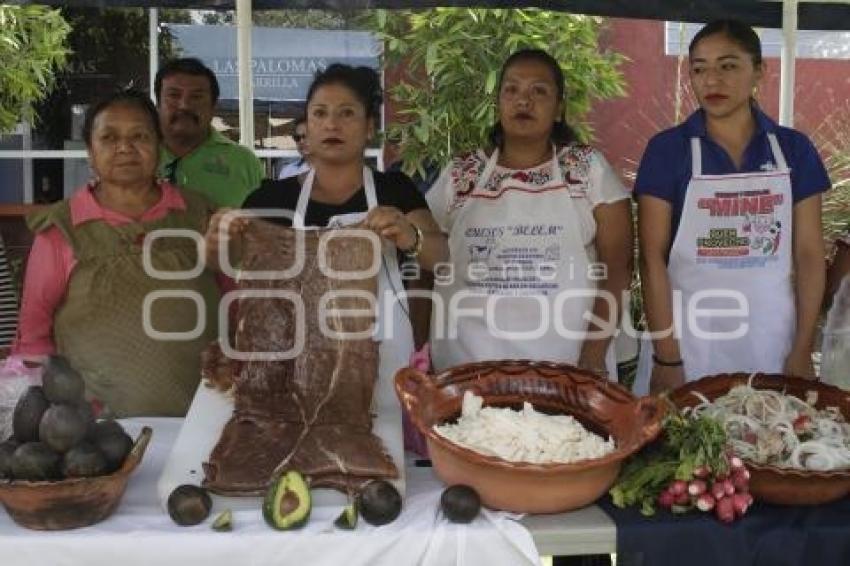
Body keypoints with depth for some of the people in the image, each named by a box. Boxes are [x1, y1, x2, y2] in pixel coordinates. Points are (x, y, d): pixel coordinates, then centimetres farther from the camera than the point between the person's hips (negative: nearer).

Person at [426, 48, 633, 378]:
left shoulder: (589, 168, 0)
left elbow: (617, 267, -3)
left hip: (565, 365, -1)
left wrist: (593, 360, -11)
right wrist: (422, 355, 3)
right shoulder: (459, 175, 4)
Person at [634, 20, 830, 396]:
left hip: (772, 343, 2)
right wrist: (667, 357, -10)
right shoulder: (666, 149, -4)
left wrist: (803, 350, 1)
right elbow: (652, 257, -6)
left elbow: (809, 253, 5)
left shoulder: (794, 149, 3)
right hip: (688, 341, -2)